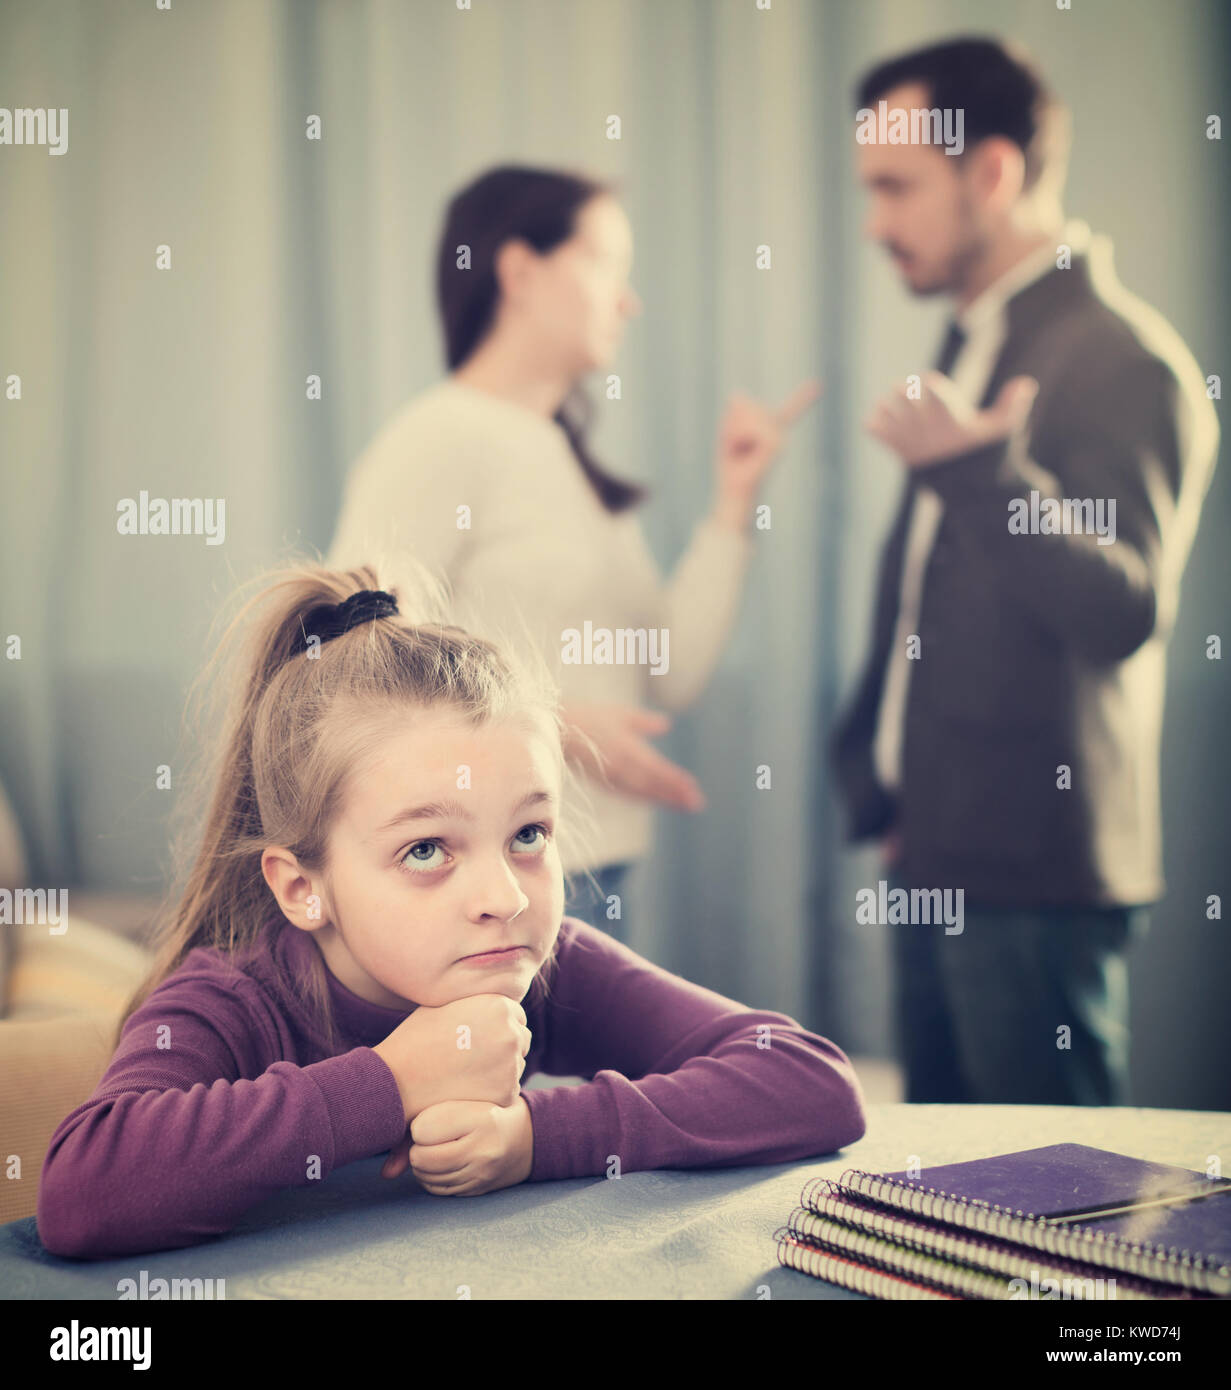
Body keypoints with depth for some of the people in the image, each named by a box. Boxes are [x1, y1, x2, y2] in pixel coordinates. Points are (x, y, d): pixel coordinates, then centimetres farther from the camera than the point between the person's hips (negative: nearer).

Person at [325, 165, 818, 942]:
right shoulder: (439, 439, -8)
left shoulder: (569, 459, 15)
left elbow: (669, 678, 11)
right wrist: (556, 724, -17)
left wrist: (735, 501, 7)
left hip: (594, 873, 8)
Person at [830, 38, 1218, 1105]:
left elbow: (1126, 610, -23)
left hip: (1040, 878, -9)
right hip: (934, 859, 9)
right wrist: (871, 770, 16)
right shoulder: (974, 347, 16)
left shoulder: (1126, 359, -12)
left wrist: (978, 470, -32)